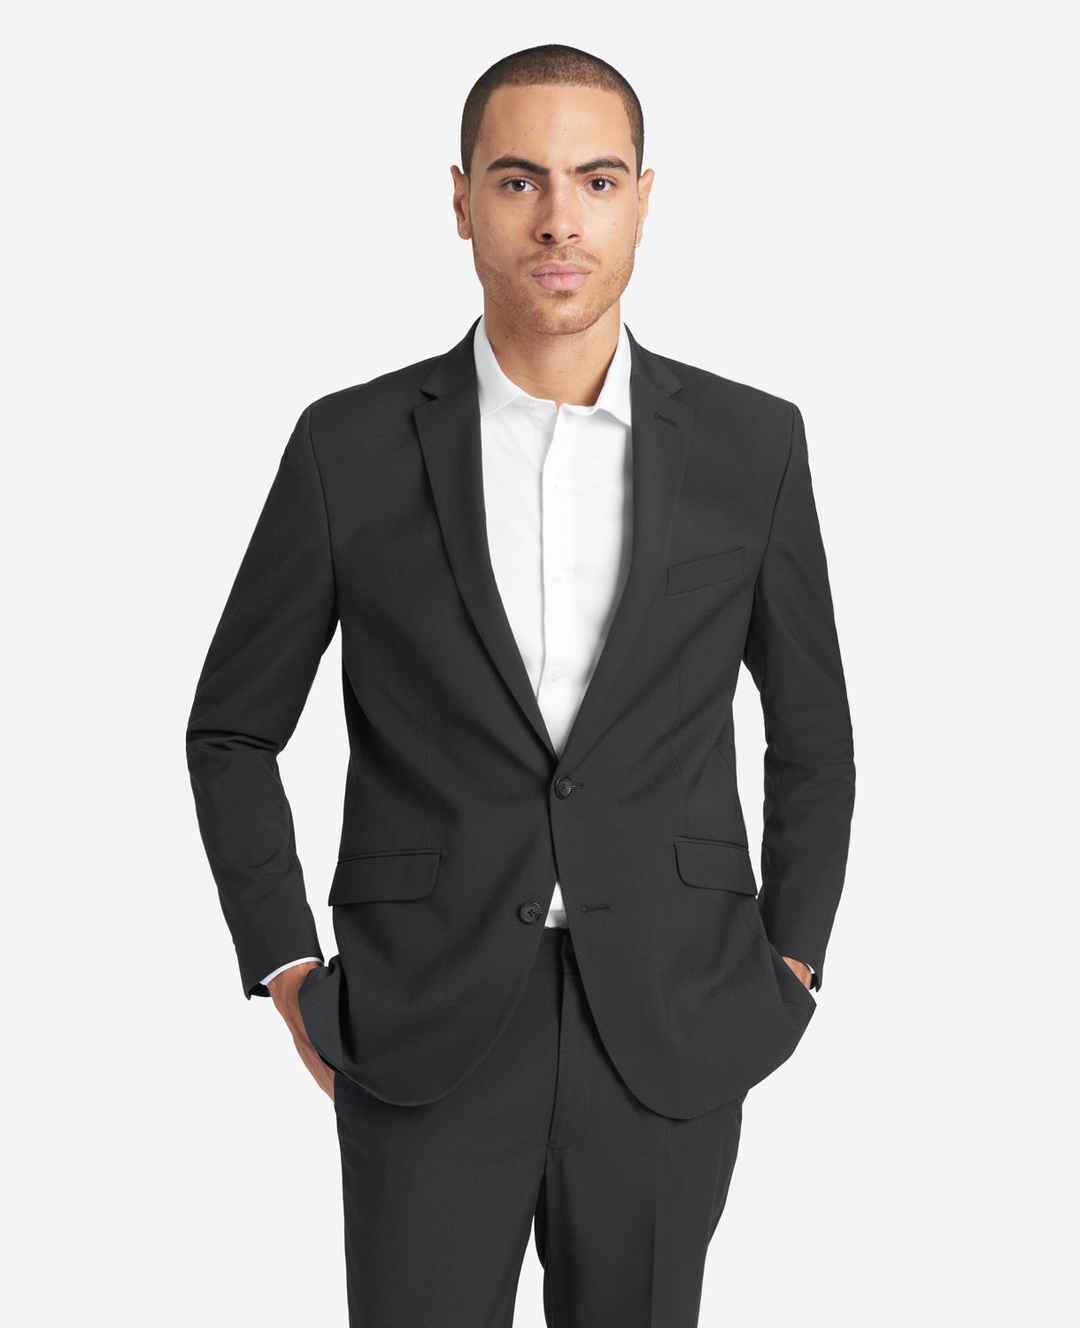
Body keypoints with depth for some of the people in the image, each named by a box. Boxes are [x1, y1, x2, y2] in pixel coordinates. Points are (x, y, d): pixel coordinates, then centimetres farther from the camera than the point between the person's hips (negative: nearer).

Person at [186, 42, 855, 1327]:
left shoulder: (752, 446, -1)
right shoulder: (351, 447, -4)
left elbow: (812, 735, 11)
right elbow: (232, 729, 7)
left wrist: (787, 973, 5)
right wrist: (289, 981, 0)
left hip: (665, 1044, 1)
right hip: (425, 1044, -1)